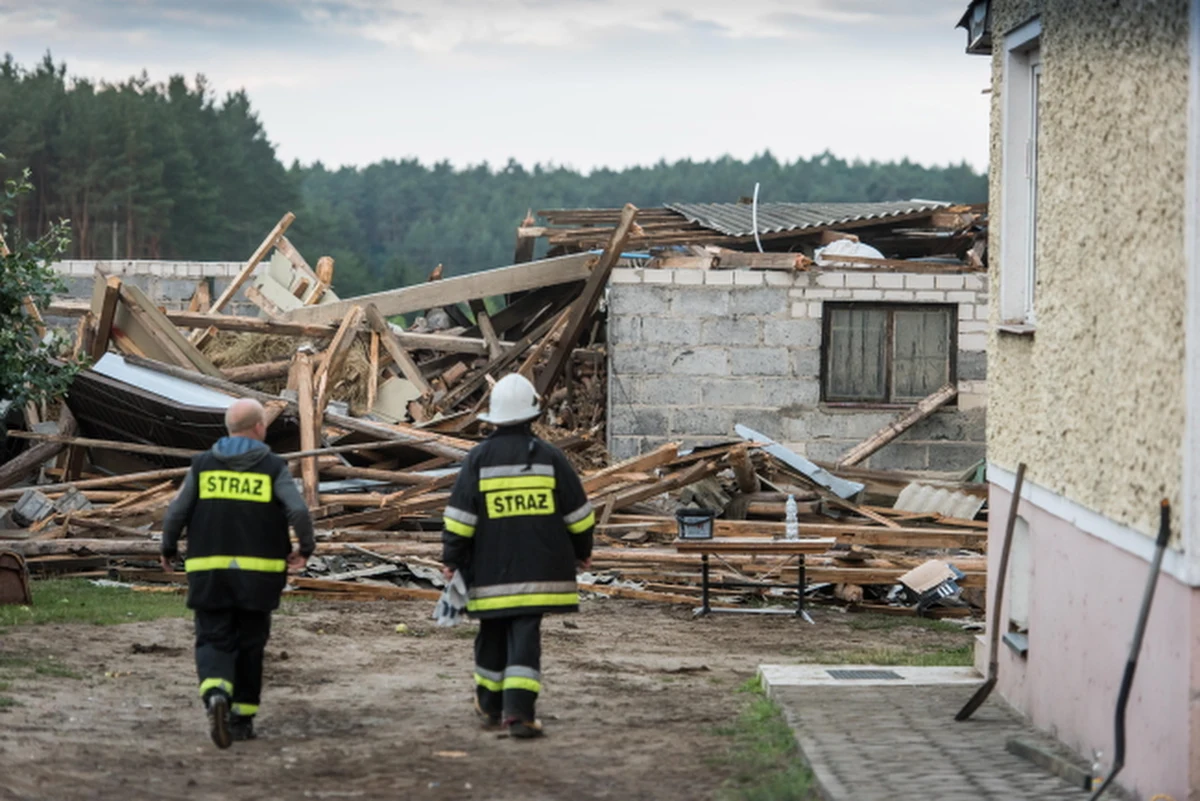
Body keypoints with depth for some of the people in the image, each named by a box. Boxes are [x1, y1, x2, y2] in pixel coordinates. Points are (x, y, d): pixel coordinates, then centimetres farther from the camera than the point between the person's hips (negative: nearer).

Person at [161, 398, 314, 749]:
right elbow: (299, 511, -13)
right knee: (249, 644, 14)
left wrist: (168, 550, 15)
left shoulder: (203, 465, 3)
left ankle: (216, 696, -25)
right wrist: (306, 549, 3)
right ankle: (242, 717, 18)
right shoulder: (273, 467, -2)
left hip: (209, 571, 1)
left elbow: (176, 513, -1)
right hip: (258, 572, -1)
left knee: (214, 642, 3)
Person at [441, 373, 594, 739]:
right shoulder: (549, 457, -1)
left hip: (490, 571, 1)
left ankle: (491, 707, 27)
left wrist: (451, 558, 6)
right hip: (538, 568, -1)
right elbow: (577, 512, 5)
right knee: (525, 635, -4)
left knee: (493, 635, 15)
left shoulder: (479, 459, -2)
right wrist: (582, 550, 20)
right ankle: (518, 709, -16)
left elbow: (459, 516, -3)